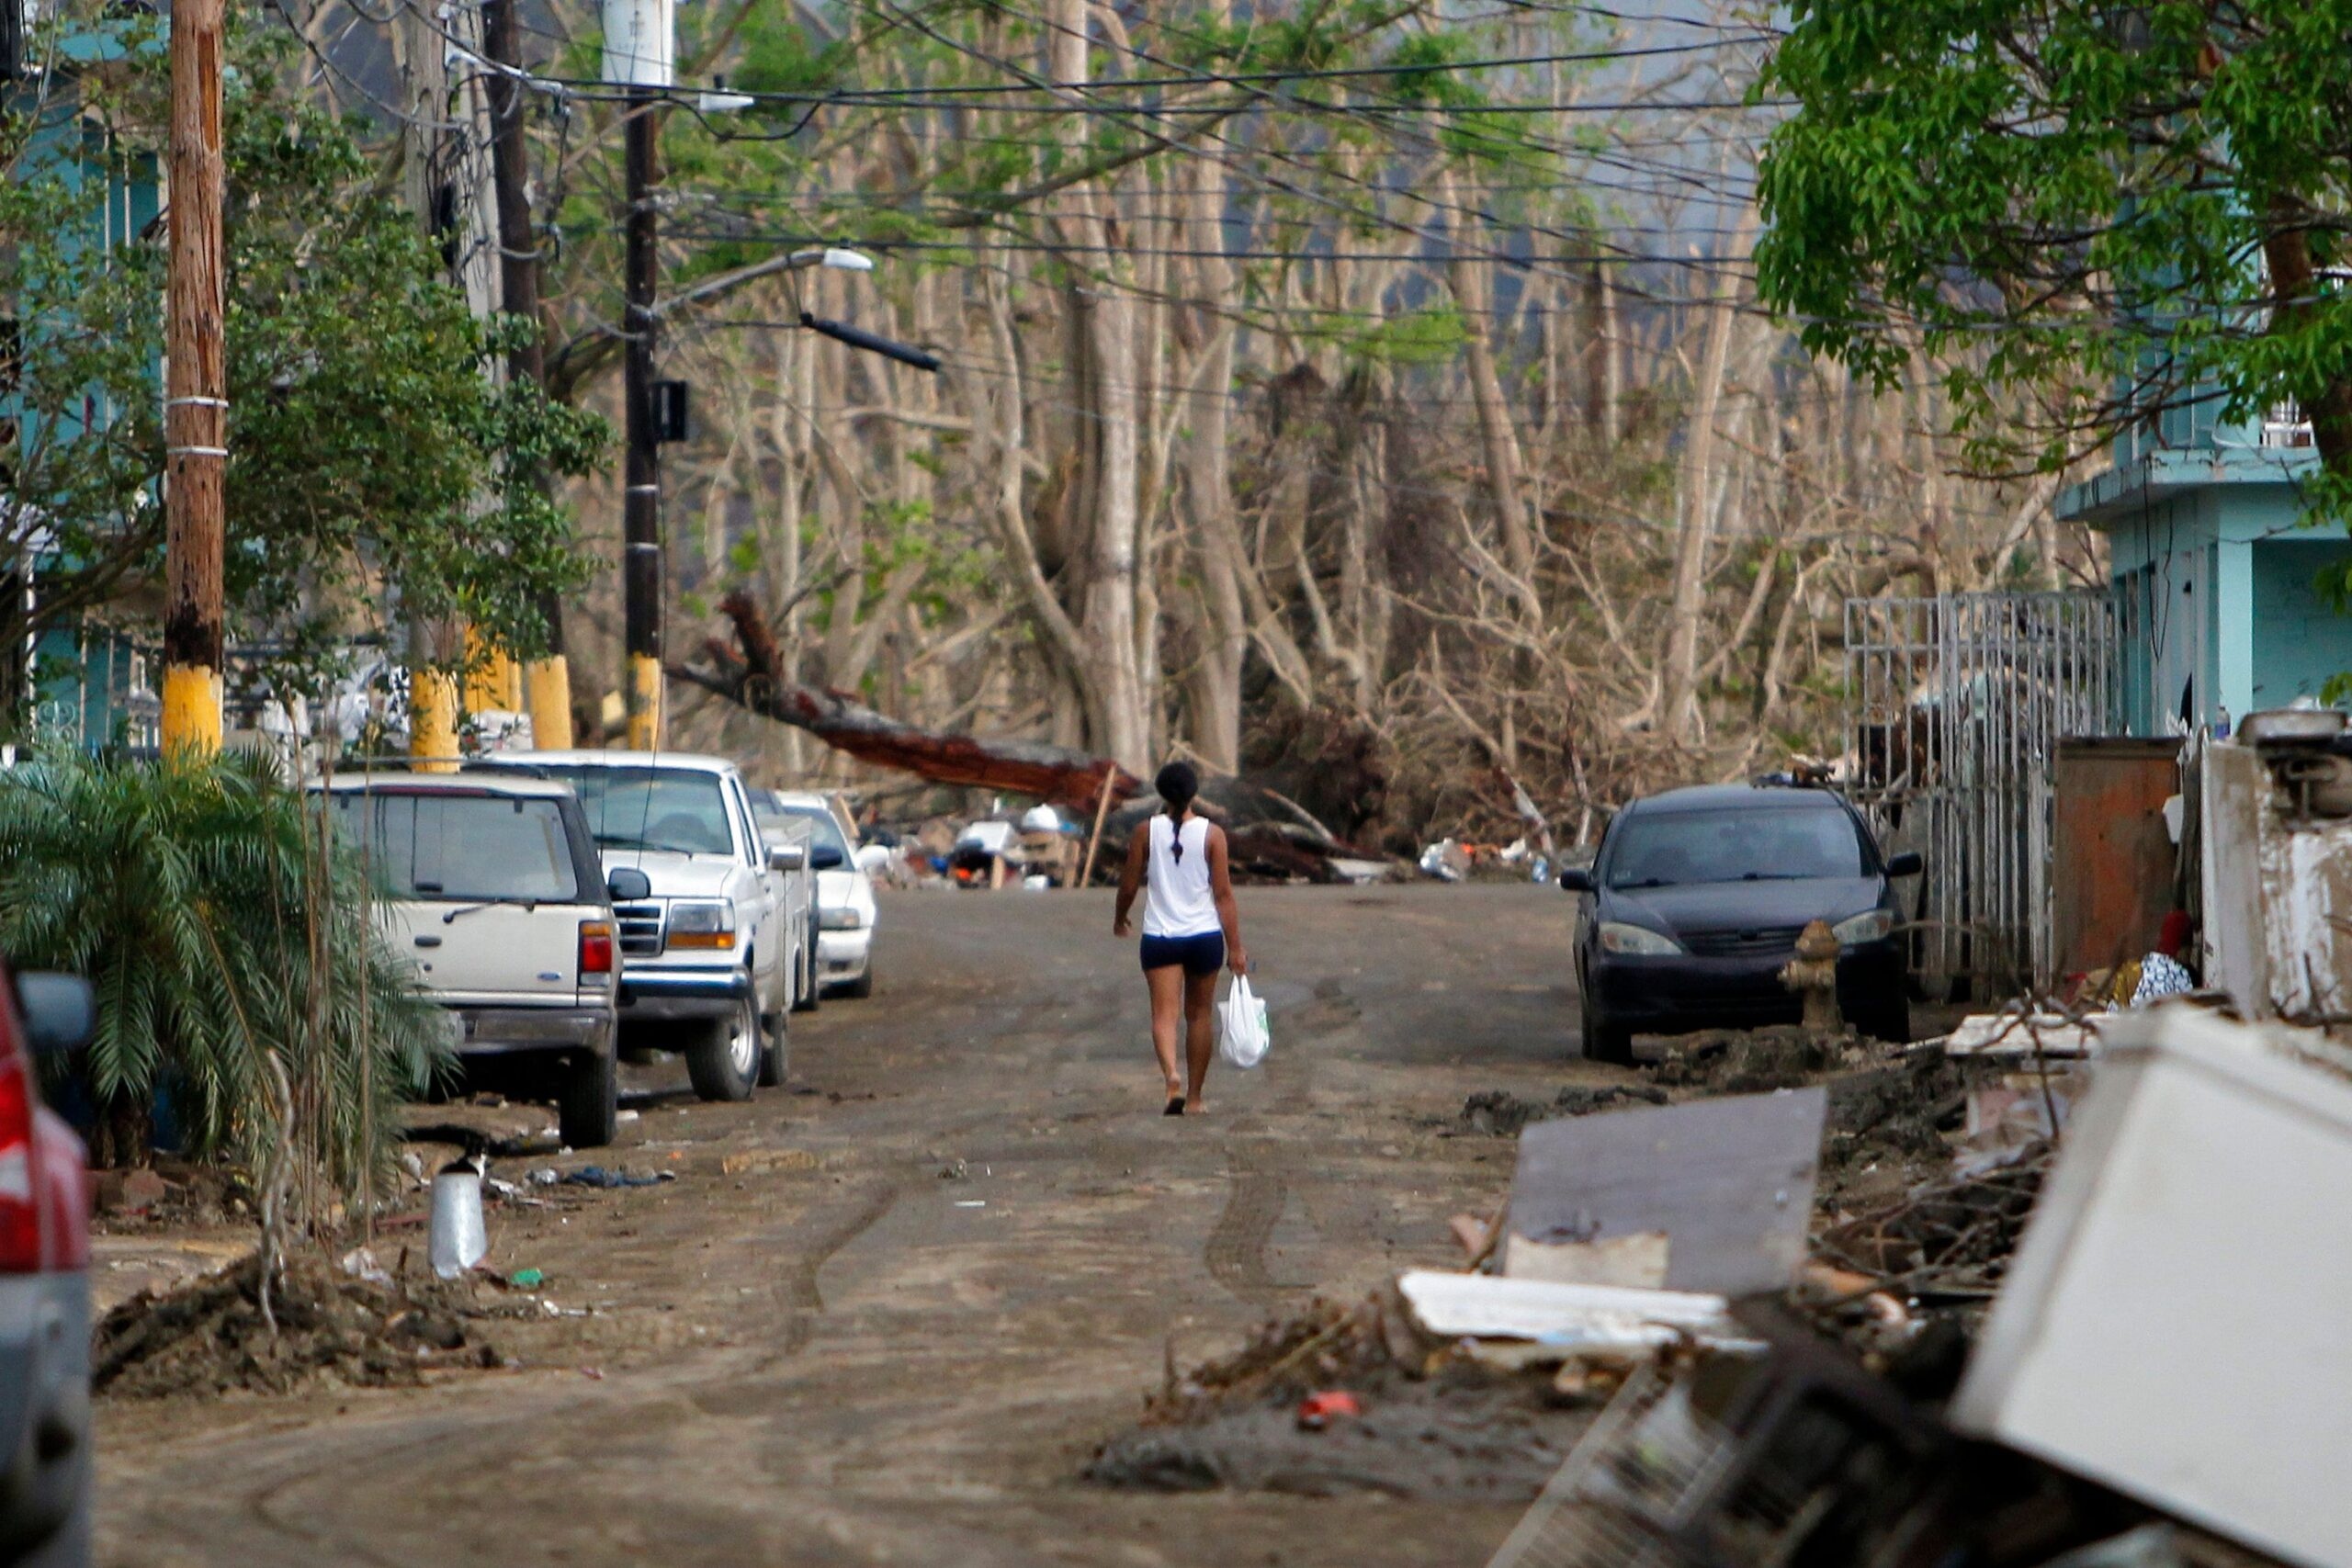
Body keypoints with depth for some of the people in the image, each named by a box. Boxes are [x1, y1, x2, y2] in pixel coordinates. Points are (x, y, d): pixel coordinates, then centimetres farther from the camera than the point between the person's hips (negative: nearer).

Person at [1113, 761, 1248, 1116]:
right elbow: (1223, 893, -6)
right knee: (1199, 1014, 14)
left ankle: (1172, 1073, -33)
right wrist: (1235, 947, -2)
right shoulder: (1211, 834, -5)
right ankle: (1194, 1097, 19)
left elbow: (1129, 886, 2)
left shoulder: (1146, 831, -3)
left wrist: (1119, 919, 23)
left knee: (1165, 1013, -5)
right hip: (1204, 935, 1)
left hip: (1160, 937, -1)